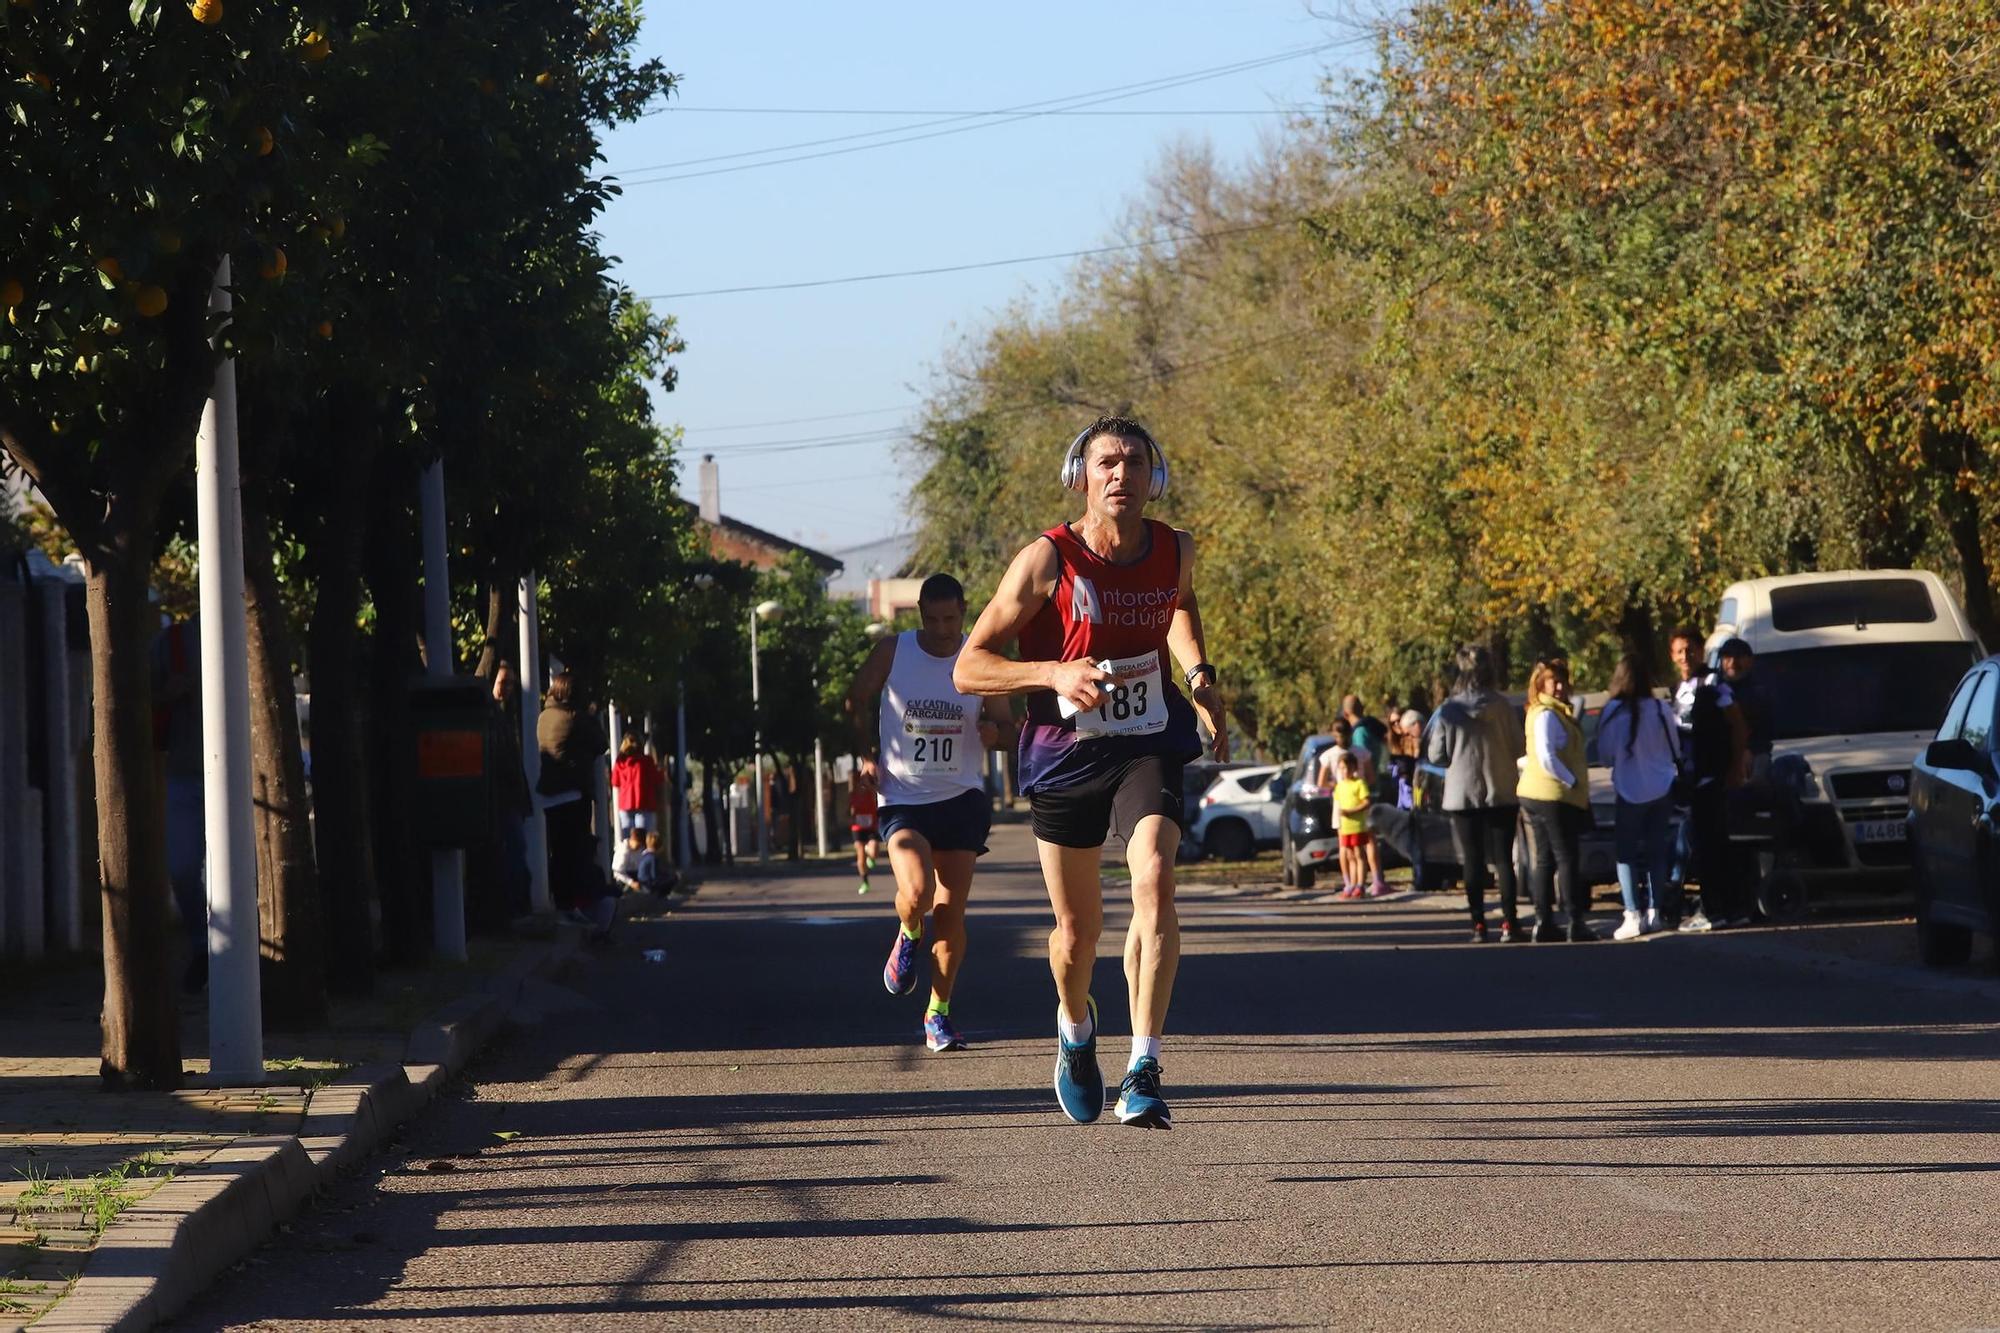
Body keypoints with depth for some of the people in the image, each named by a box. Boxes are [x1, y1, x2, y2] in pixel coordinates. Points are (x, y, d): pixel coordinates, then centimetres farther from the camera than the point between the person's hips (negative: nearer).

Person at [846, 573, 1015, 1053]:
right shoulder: (892, 653, -4)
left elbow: (1003, 721, 9)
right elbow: (857, 702, 11)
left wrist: (993, 730, -15)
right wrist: (867, 755, -1)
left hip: (961, 798, 1)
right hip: (902, 799, -1)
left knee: (951, 911, -1)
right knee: (916, 893, -23)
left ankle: (938, 1013, 13)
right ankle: (908, 936, 15)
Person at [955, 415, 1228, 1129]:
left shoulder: (1175, 551, -2)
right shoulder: (1047, 560, -14)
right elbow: (968, 667, -13)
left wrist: (1198, 675, 9)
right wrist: (1054, 674, -29)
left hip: (1148, 746, 1)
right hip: (1065, 755, -1)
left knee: (1155, 881, -25)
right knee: (1077, 929, 9)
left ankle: (1143, 1071, -24)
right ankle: (1075, 1029, 44)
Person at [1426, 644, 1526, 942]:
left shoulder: (1448, 710, -7)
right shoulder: (1501, 706, -7)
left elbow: (1435, 755, -3)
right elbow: (1517, 747, 0)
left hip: (1462, 793, 0)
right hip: (1501, 793, 0)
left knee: (1472, 861, 5)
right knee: (1503, 858, 5)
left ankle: (1479, 925, 2)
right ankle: (1509, 923, 0)